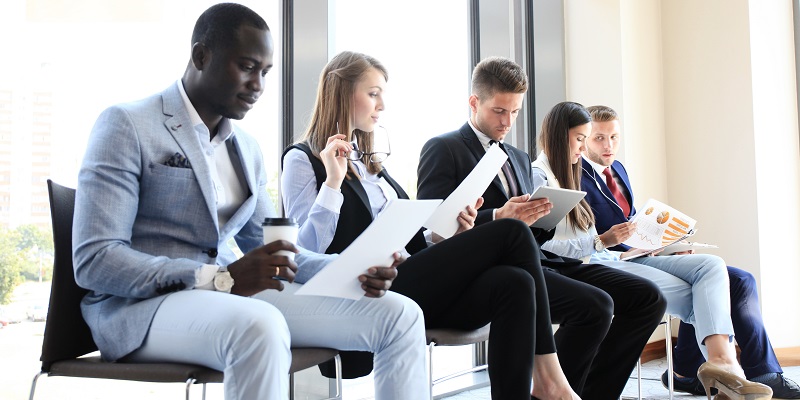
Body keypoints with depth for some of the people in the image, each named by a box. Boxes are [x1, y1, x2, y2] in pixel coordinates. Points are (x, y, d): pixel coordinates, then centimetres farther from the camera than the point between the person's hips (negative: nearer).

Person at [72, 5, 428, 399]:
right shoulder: (127, 125, -6)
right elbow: (93, 261, -14)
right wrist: (223, 278, -25)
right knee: (259, 327, -40)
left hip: (232, 294, 7)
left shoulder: (247, 148, 16)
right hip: (139, 305, -6)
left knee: (398, 313, -6)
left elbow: (267, 248, 19)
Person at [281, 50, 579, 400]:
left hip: (408, 278, 7)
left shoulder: (370, 160, 26)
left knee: (514, 283, -23)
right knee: (512, 233, -16)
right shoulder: (302, 159, 3)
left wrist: (445, 234, 4)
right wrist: (333, 181, -15)